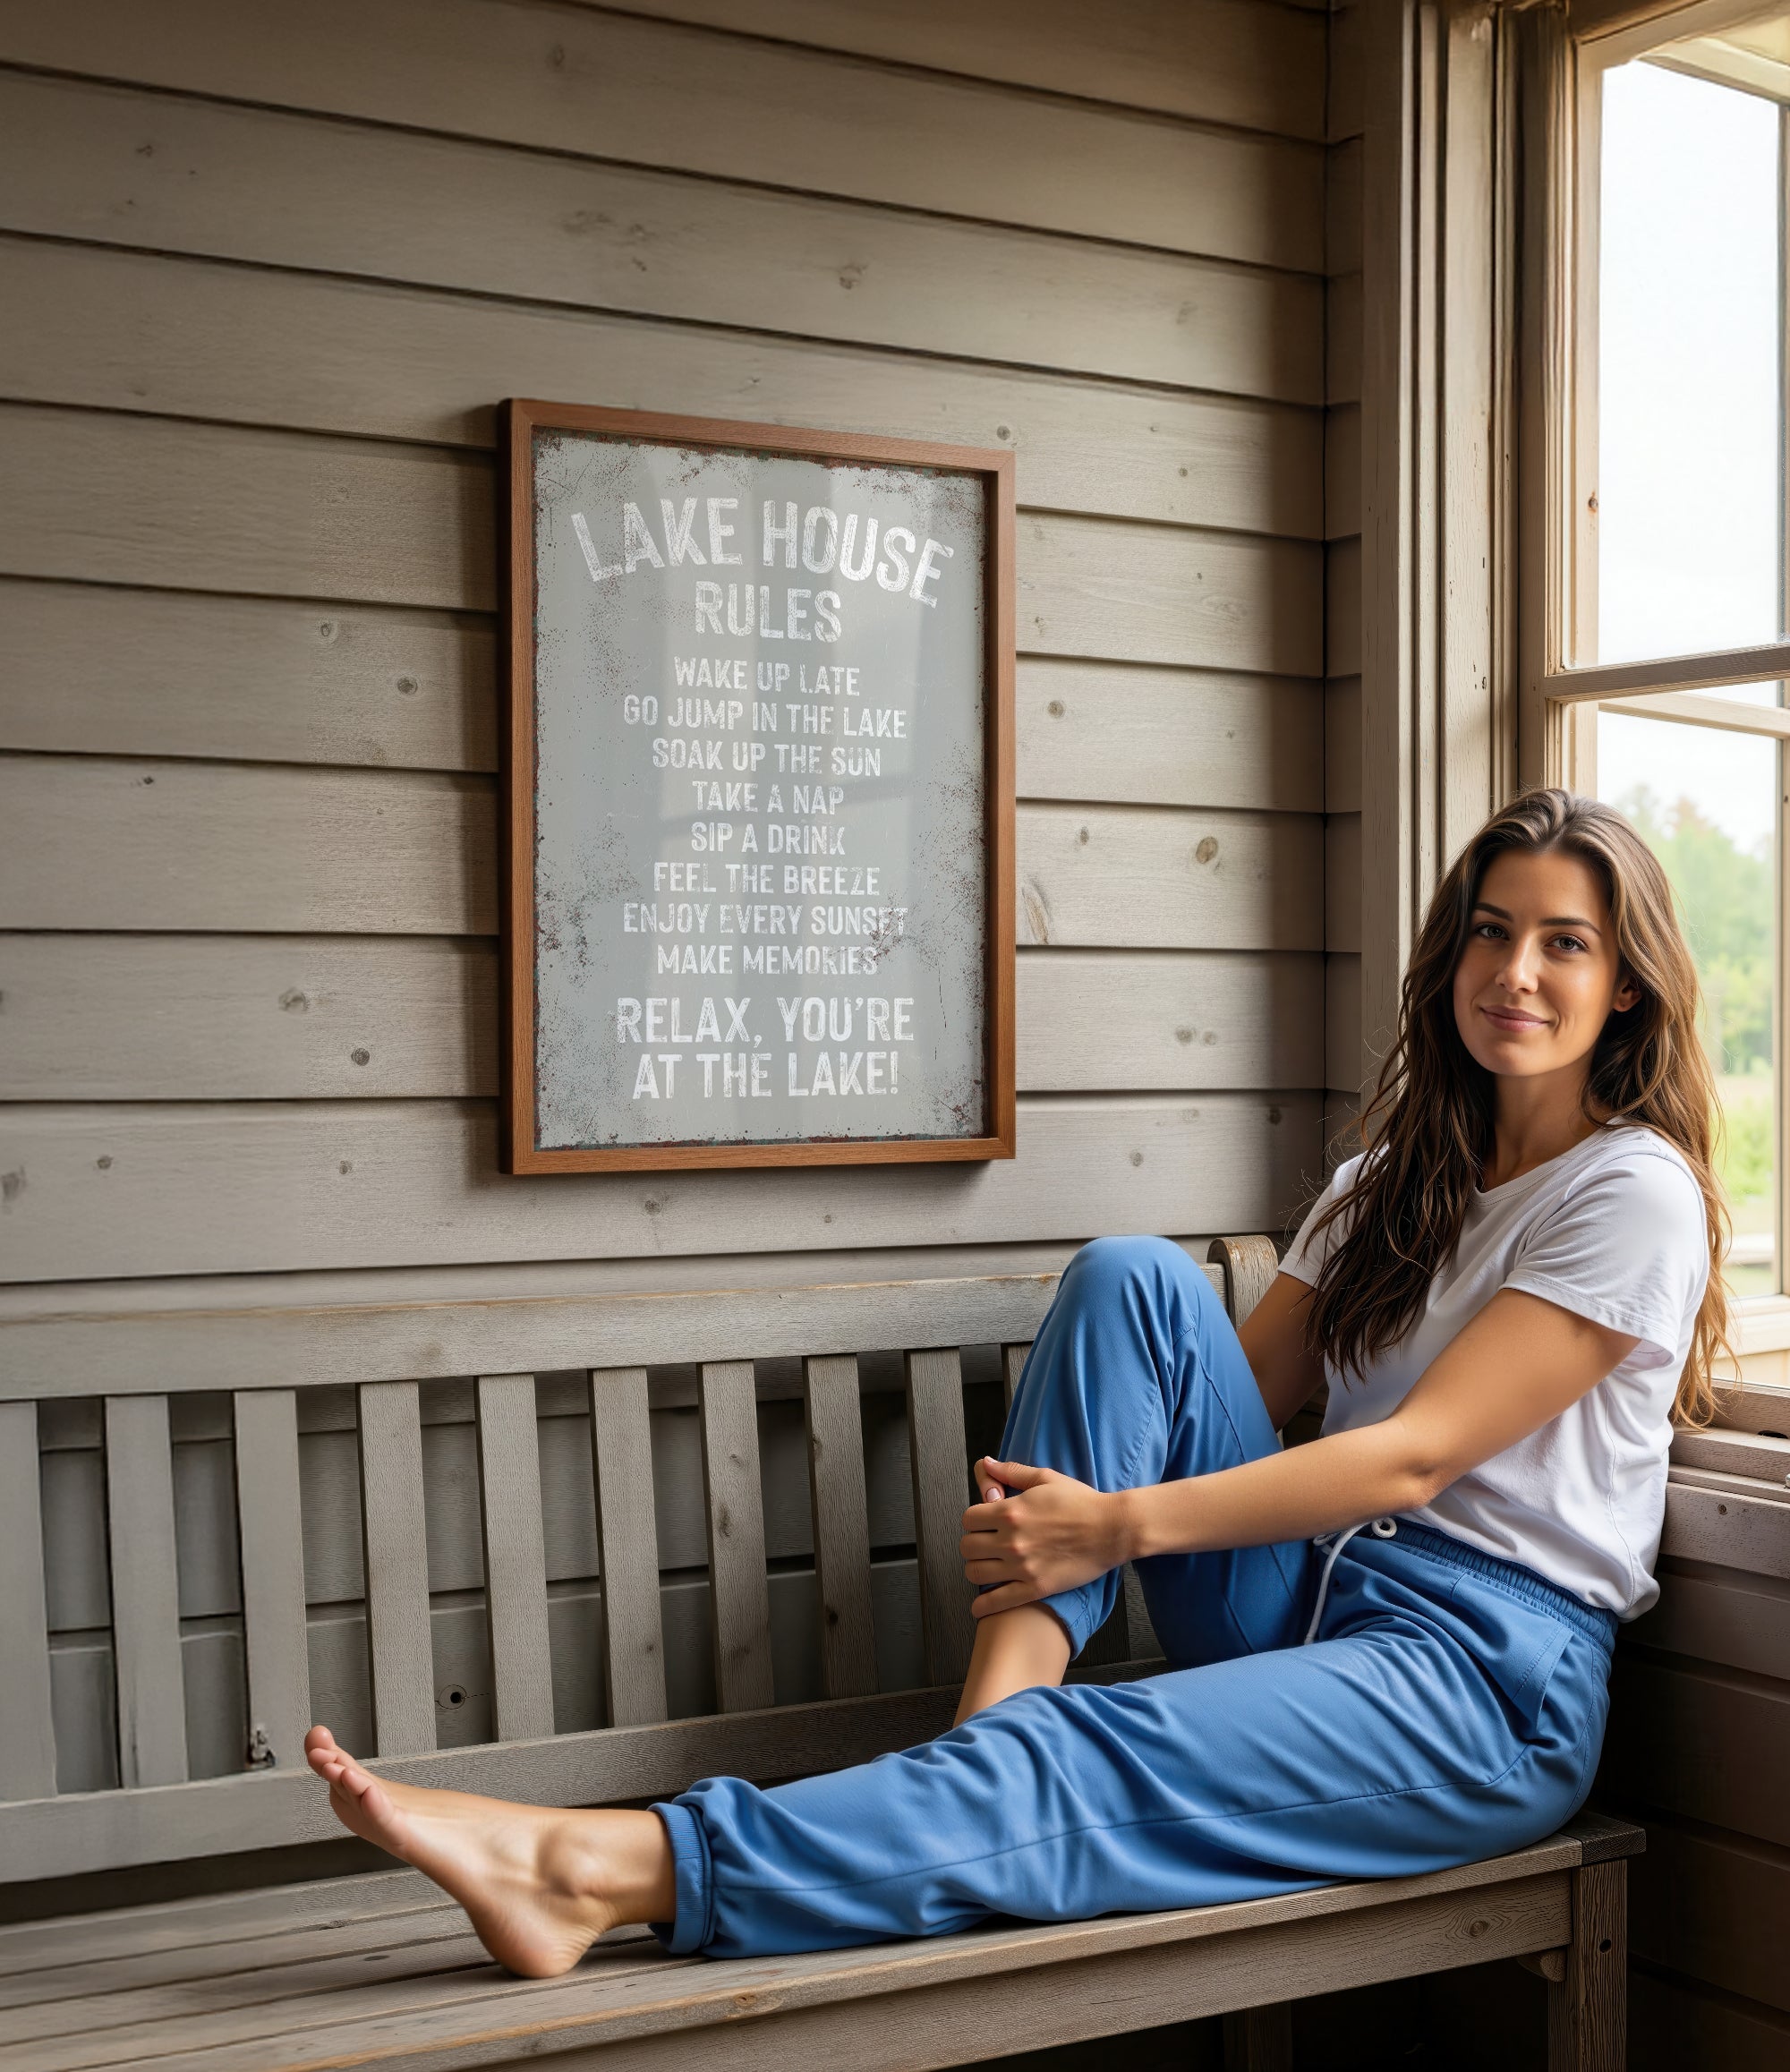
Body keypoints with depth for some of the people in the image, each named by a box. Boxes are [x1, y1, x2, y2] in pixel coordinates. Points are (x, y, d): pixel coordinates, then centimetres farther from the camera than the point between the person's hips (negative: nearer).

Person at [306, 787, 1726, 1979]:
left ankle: (607, 1872, -42)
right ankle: (1010, 1685, -25)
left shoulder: (1635, 1192, -5)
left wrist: (1117, 1523, -19)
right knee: (1130, 1276, -13)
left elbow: (1418, 1452, -15)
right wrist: (1052, 1504, -8)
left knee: (1085, 1768, -31)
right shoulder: (1404, 1175, 19)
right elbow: (1236, 1393, 11)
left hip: (1488, 1672, -6)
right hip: (1307, 1606, 6)